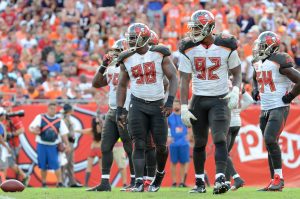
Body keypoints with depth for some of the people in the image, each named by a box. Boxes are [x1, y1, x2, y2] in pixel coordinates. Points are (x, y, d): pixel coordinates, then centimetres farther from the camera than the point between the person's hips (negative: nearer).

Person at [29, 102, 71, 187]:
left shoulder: (59, 121, 7)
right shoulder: (40, 118, 4)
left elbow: (64, 134, 7)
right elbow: (31, 127, -1)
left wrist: (67, 144, -3)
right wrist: (34, 131, -24)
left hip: (53, 146, 0)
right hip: (42, 145, 0)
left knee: (56, 164, -10)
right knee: (43, 166, 4)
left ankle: (59, 183, -8)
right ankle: (43, 184, 16)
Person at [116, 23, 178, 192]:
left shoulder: (160, 54, -5)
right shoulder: (127, 59, 4)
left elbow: (173, 78, -4)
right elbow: (122, 85, 12)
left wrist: (170, 101, -16)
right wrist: (120, 110, 6)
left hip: (158, 105, -1)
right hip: (138, 105, 1)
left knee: (161, 145, 3)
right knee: (139, 145, -7)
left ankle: (160, 174, 29)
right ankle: (139, 182, -11)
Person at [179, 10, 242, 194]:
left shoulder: (226, 46, -6)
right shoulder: (189, 49, -2)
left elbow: (237, 73, 5)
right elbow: (185, 80, -1)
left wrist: (235, 91, -14)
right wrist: (184, 107, -7)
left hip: (220, 100, -2)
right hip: (198, 101, 2)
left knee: (220, 139, -17)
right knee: (199, 143, 8)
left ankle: (220, 179, -24)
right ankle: (200, 182, 20)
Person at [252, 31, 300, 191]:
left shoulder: (280, 62, -16)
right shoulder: (258, 62, 9)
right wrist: (255, 91, 16)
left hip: (279, 108, -8)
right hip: (265, 109, 8)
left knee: (270, 140, -21)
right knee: (269, 145, 8)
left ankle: (279, 178, -14)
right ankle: (274, 181, 13)